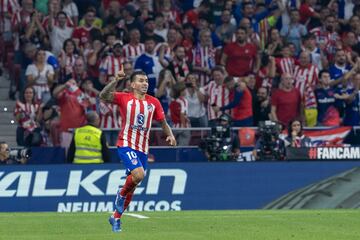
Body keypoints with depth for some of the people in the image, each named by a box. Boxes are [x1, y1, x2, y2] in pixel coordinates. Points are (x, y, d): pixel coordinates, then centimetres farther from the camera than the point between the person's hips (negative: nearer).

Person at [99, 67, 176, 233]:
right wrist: (116, 80, -31)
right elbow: (103, 96, -18)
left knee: (132, 186, 8)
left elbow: (163, 122, 18)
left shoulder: (154, 102, 8)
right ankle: (121, 194, 2)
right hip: (126, 145, -5)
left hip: (143, 149, 5)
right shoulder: (125, 98, -4)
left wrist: (170, 135, -1)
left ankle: (116, 217, 24)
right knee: (139, 174, -28)